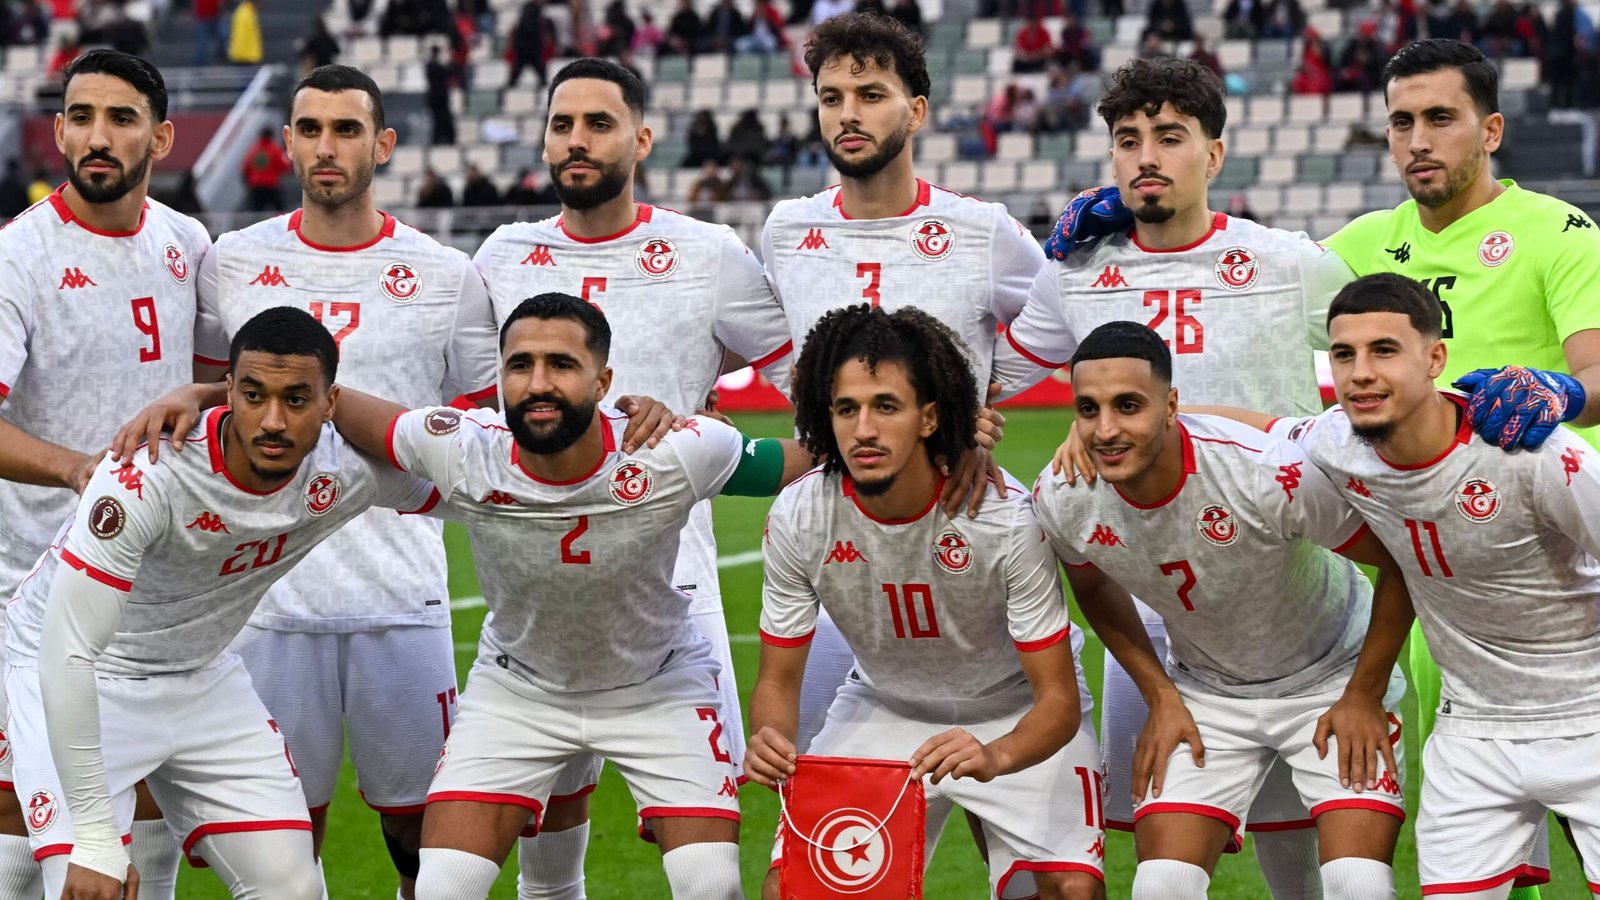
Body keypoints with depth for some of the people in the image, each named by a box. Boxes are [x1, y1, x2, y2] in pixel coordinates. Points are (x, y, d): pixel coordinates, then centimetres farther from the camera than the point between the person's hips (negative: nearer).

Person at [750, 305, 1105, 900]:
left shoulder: (1004, 515, -28)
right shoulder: (797, 518, -20)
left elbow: (1058, 698, -26)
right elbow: (778, 681, -10)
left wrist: (996, 756, -47)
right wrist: (770, 739, -34)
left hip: (1015, 717, -2)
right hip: (884, 710, 3)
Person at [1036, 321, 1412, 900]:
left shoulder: (1273, 474, -33)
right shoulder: (1060, 498, -19)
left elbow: (1403, 562, -20)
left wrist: (1364, 696, -14)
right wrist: (1160, 696, 2)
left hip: (1331, 678, -3)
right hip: (1203, 695, 3)